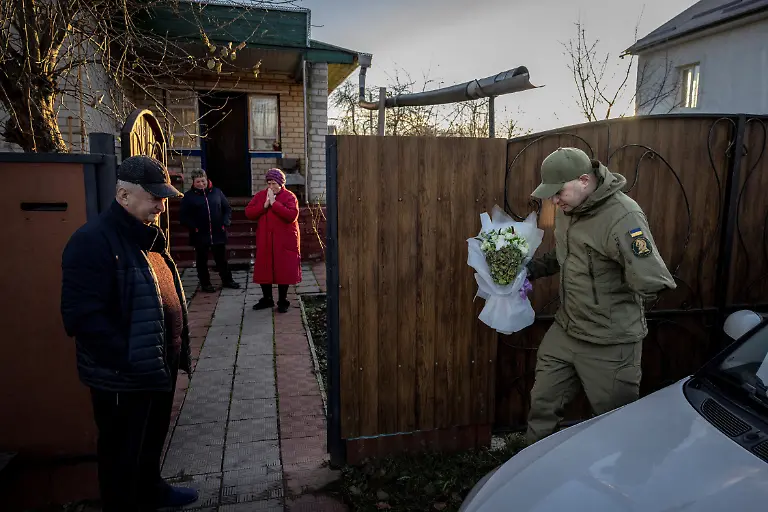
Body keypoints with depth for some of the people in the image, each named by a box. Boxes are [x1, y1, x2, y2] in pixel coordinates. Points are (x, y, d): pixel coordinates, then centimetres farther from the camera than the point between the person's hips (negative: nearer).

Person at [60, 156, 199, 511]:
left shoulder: (149, 235, 9)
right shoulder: (93, 241, -21)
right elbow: (83, 316, -26)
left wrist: (179, 347, 13)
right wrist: (129, 359, -25)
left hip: (160, 366, 9)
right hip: (122, 378, -9)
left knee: (153, 439, 27)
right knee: (123, 452, 13)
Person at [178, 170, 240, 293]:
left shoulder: (216, 192, 4)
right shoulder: (189, 196, -2)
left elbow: (227, 209, 10)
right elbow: (183, 216, -3)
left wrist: (225, 223, -2)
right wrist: (193, 227, -13)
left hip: (218, 233, 2)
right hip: (200, 235, -2)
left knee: (222, 258, 12)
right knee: (202, 260, 8)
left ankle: (227, 280, 26)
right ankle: (205, 284, 20)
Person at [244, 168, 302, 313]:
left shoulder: (289, 196, -6)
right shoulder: (260, 195, 7)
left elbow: (292, 215, -21)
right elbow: (248, 213, -1)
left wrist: (274, 203, -21)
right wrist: (264, 205, -14)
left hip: (284, 241, -4)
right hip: (264, 240, 4)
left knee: (283, 270, 3)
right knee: (263, 270, 9)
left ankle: (283, 301, 17)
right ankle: (267, 299, 26)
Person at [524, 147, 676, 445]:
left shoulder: (622, 217, -25)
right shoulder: (567, 209, 3)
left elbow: (653, 285, -25)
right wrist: (533, 269, 3)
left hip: (609, 344, -7)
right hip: (564, 332, 8)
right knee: (542, 404, 15)